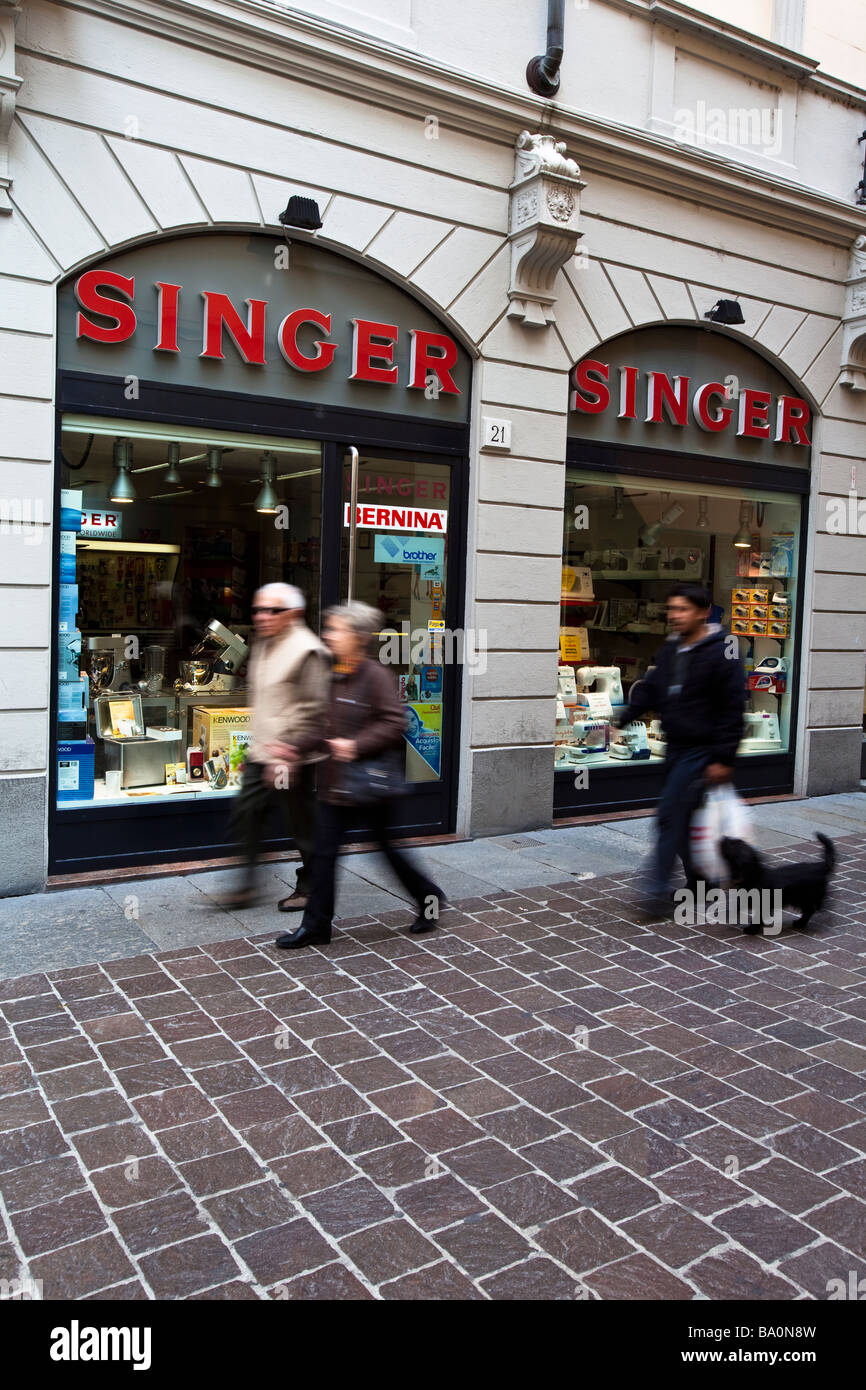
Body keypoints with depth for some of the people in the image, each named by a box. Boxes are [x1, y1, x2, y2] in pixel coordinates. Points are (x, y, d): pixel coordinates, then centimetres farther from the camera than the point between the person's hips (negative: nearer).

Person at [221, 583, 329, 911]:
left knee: (302, 826, 4)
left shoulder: (307, 651, -16)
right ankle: (247, 884, 21)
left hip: (292, 760, -9)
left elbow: (313, 710, -19)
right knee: (246, 814, 9)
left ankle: (308, 889, 21)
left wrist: (289, 754, -21)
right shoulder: (262, 646, 13)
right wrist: (260, 743, 18)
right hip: (261, 753, 9)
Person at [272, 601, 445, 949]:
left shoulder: (375, 675, -15)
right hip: (336, 782, 7)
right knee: (325, 852, 6)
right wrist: (296, 748, 9)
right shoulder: (336, 676, 9)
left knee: (387, 846, 8)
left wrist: (357, 745, -24)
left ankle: (429, 898, 30)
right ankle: (315, 926, 15)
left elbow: (395, 724, -20)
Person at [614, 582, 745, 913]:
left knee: (670, 816, -10)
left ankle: (658, 890, -3)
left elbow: (732, 708, -15)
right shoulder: (670, 649, 10)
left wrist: (723, 758, -16)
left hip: (700, 750, -8)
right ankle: (697, 881, 29)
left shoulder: (721, 652, -14)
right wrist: (624, 718, -1)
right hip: (675, 748, 8)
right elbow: (649, 689, 14)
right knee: (681, 818, 14)